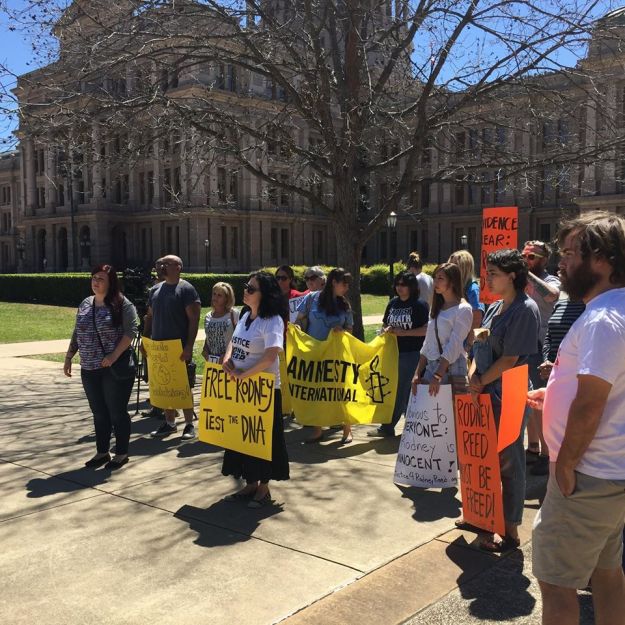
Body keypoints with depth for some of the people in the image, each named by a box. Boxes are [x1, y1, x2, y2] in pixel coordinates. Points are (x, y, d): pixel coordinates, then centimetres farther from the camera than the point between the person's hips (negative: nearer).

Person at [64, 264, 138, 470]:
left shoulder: (122, 304, -7)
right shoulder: (85, 304, 12)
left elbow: (130, 331, -14)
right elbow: (77, 334, 18)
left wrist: (114, 355, -20)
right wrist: (69, 357, 13)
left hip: (115, 368, -6)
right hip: (90, 369, 6)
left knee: (117, 412, 3)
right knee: (99, 413, 14)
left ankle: (121, 454, 16)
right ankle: (102, 452, 26)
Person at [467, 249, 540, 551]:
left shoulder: (525, 309, -14)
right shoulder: (494, 307, 12)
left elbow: (510, 359, -18)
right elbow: (480, 347, 14)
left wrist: (481, 381, -8)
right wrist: (472, 376, -4)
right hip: (485, 395, 8)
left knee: (508, 461, 2)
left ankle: (510, 531, 14)